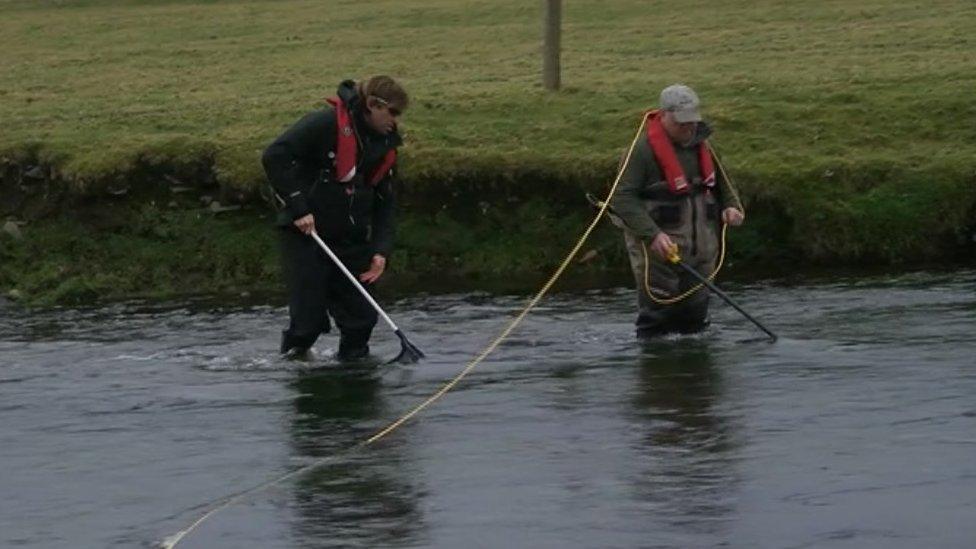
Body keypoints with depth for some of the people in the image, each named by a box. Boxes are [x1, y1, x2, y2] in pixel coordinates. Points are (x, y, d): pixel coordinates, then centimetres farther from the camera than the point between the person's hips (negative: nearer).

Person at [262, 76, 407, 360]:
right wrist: (297, 207, -20)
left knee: (361, 317, 4)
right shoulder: (327, 124, -15)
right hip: (305, 235, -6)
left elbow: (384, 204, 13)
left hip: (352, 241, 6)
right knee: (309, 319, -5)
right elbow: (275, 157, -20)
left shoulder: (385, 145, 8)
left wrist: (381, 251, -1)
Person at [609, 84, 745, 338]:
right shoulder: (645, 148, -13)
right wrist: (652, 234, -27)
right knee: (657, 317, -7)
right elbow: (622, 197, -18)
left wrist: (731, 205, 6)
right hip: (659, 249, -6)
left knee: (695, 316, 10)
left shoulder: (700, 144, 10)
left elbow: (720, 181, 28)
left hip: (700, 248, 6)